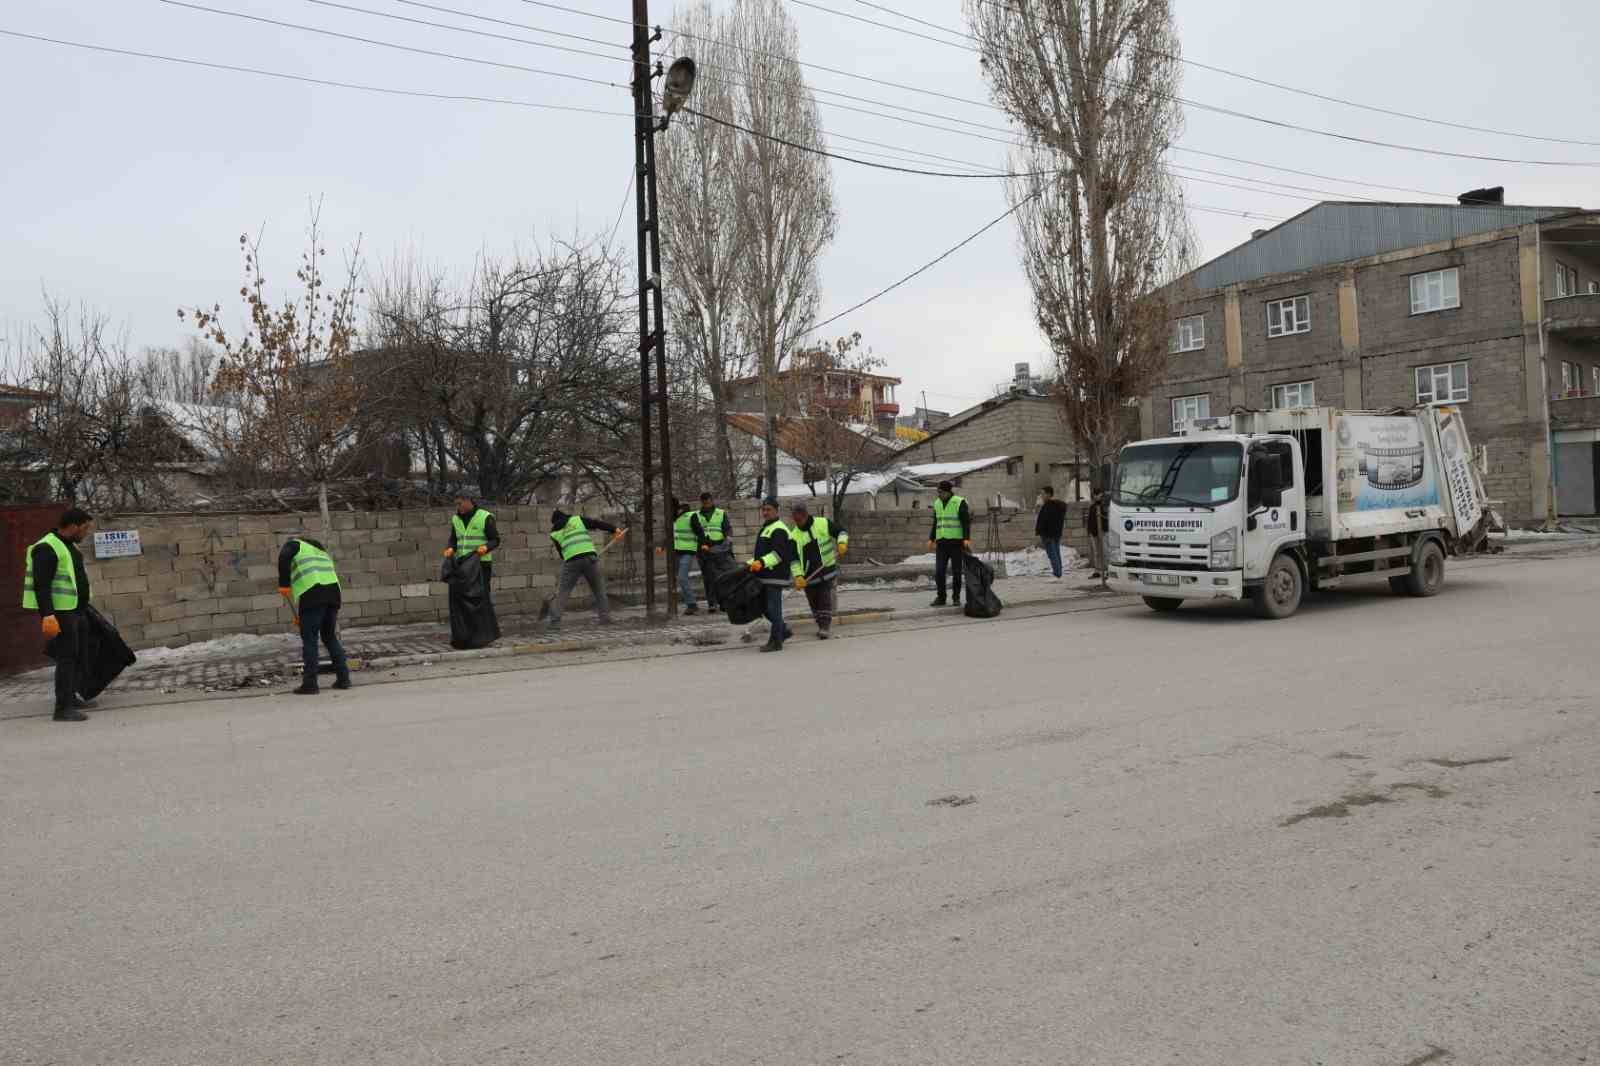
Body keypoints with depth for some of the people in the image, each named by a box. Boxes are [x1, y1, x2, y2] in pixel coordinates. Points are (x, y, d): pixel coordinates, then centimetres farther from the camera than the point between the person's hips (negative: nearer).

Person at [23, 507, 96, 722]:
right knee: (67, 656, -10)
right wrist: (47, 615, -28)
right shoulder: (47, 548, -15)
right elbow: (41, 585, -21)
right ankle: (63, 708, -9)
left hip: (75, 610, 10)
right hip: (59, 613, -10)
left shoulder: (70, 546, 16)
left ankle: (72, 697, 29)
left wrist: (82, 608, 26)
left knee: (78, 655, 16)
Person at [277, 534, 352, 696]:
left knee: (309, 640, 0)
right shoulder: (321, 551, 36)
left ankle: (310, 684, 1)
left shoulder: (294, 544, 18)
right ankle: (343, 678, 15)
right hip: (333, 593, 6)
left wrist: (284, 584, -7)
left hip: (311, 594, -6)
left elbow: (283, 557, -7)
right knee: (330, 637, 17)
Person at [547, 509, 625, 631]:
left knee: (562, 593, 6)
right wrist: (614, 529, 6)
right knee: (599, 591, 14)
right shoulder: (577, 519, 18)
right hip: (590, 558, 0)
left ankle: (555, 624, -3)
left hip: (571, 562, 0)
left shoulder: (554, 534, 20)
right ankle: (605, 619, 10)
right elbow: (597, 523, 7)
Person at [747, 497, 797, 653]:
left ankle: (776, 641, -1)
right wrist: (751, 563, 19)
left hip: (776, 576, -10)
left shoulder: (779, 530, -11)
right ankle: (783, 630, 27)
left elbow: (778, 553, -23)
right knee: (766, 607, 13)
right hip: (765, 576, 10)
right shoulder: (766, 528, 22)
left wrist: (762, 562, -31)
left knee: (773, 608, -7)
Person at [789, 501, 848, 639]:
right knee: (814, 603, 8)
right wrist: (798, 576, -16)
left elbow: (842, 531, 0)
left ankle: (825, 627, -9)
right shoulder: (795, 535, 0)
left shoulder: (823, 524, -6)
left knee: (825, 601, -11)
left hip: (827, 570, -3)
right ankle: (823, 627, 22)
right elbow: (794, 558, -3)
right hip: (808, 575, 3)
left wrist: (842, 543, -21)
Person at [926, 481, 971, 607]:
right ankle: (941, 597, 7)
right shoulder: (938, 503, 11)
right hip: (942, 542, 5)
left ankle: (956, 597, 12)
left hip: (956, 542, -4)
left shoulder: (960, 503, -8)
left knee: (956, 571, 0)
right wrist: (931, 539, 11)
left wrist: (967, 539, -21)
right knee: (939, 572, -3)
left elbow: (966, 522, -11)